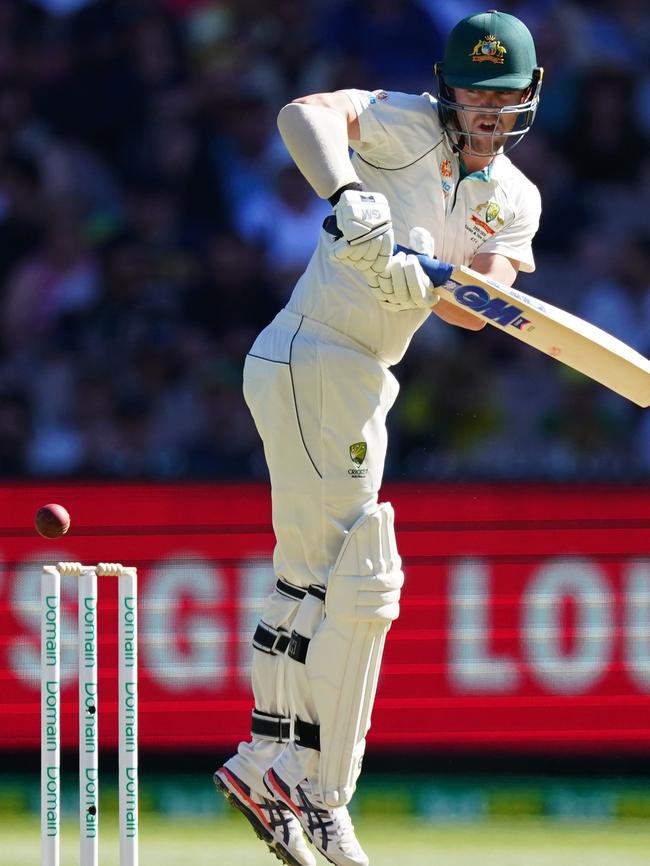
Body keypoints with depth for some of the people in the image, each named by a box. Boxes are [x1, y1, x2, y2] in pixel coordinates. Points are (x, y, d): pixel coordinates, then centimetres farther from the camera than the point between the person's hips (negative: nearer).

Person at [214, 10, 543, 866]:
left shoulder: (516, 201, 9)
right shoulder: (413, 126, -10)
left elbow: (474, 312, -8)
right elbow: (304, 112, -28)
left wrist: (420, 281, -29)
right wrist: (348, 199, -45)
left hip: (357, 385, 9)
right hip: (311, 367, -9)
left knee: (310, 581, 18)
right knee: (364, 580, -11)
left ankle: (266, 763, 30)